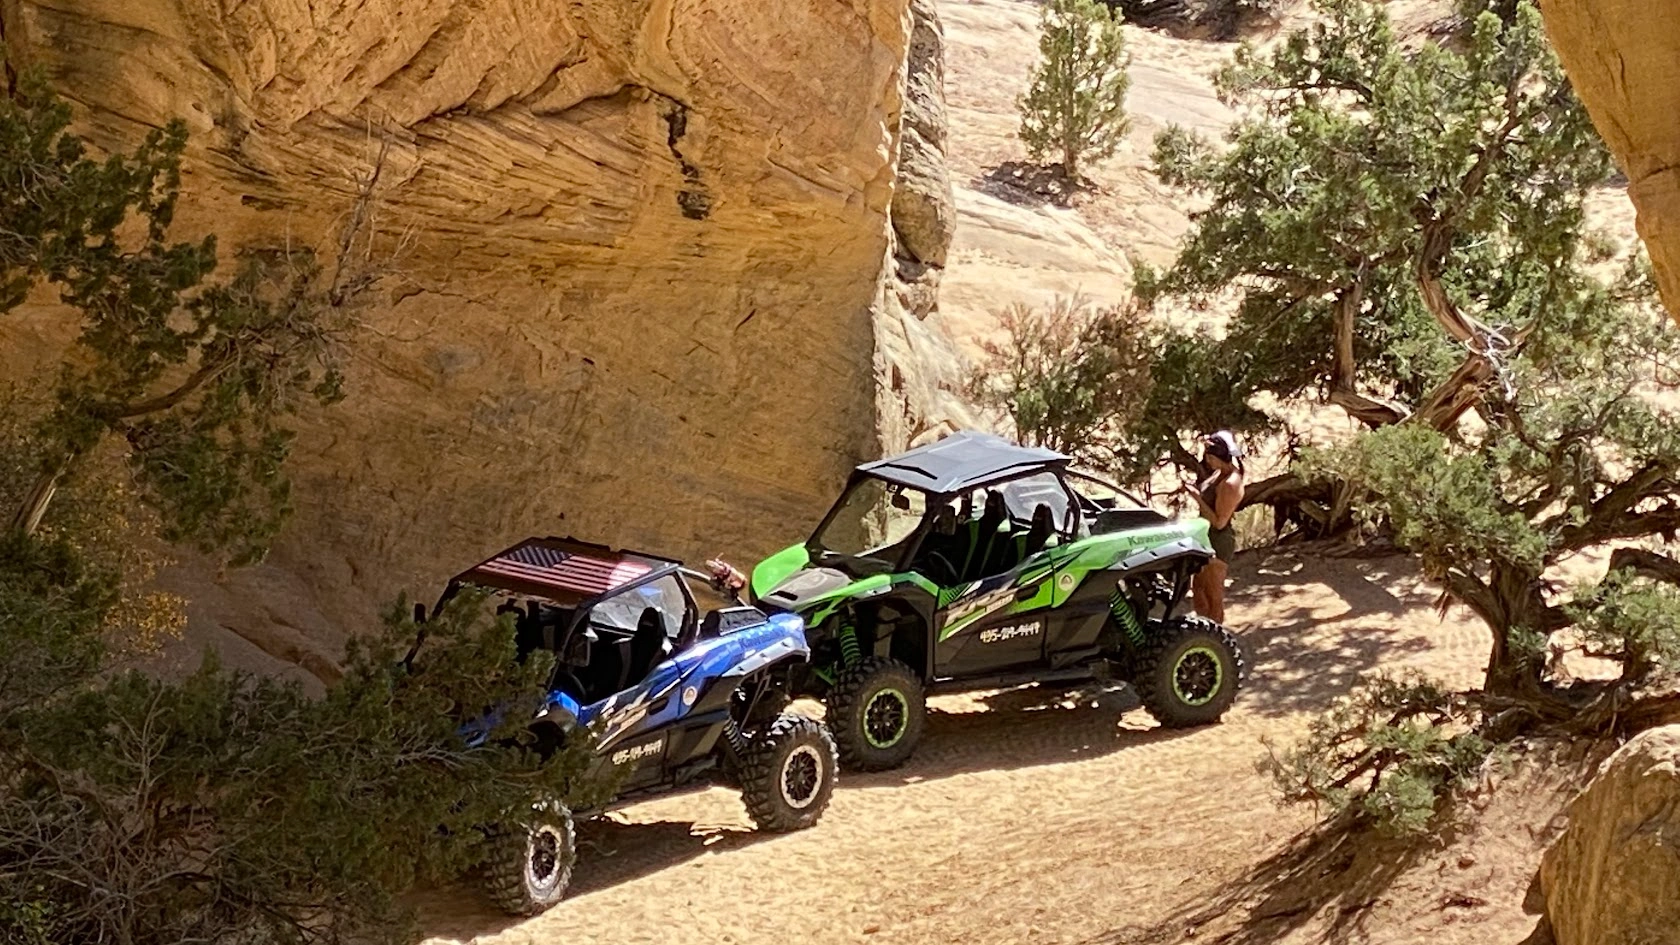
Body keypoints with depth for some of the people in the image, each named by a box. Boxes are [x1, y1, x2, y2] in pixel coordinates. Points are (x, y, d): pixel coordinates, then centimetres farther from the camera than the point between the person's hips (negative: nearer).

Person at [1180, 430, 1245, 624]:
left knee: (1214, 596, 3)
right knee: (1198, 588, 21)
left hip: (1218, 542, -10)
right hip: (1208, 537, 10)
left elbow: (1219, 522, -25)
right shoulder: (1222, 473, 0)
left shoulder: (1230, 484, -27)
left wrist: (1197, 497, -24)